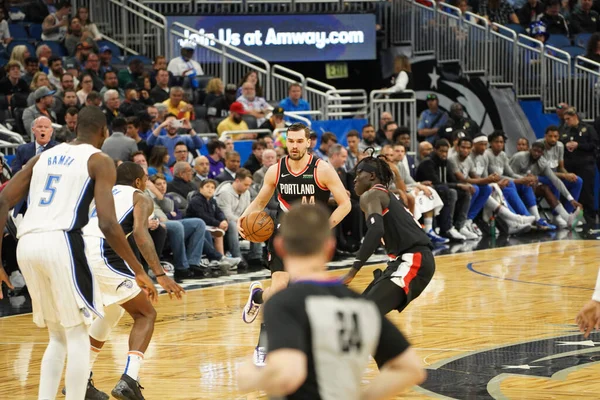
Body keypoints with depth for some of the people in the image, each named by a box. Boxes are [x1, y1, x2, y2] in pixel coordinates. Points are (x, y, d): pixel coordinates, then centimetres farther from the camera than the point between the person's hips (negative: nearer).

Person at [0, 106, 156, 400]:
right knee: (77, 334, 4)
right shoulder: (99, 161, 7)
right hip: (60, 242, -6)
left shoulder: (44, 156, 24)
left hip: (26, 244, 6)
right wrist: (139, 271, 1)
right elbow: (107, 224, -6)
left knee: (58, 336, 19)